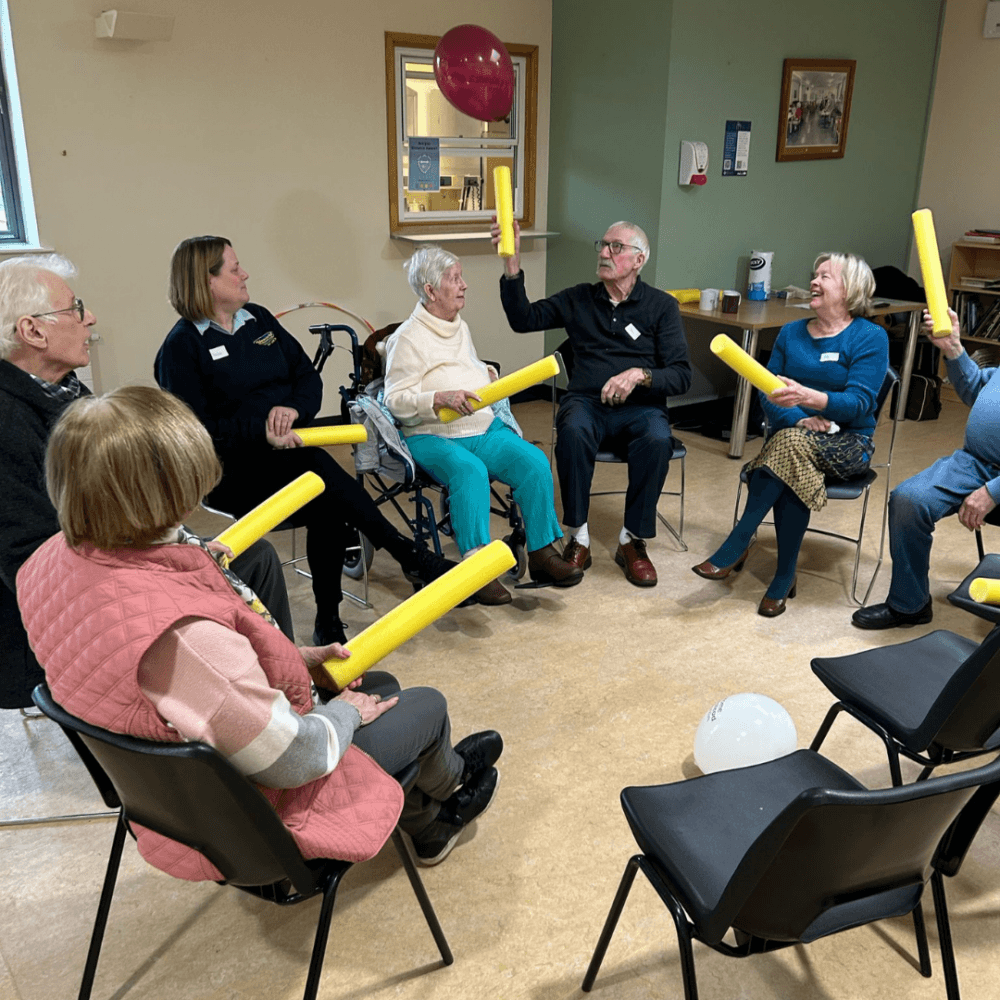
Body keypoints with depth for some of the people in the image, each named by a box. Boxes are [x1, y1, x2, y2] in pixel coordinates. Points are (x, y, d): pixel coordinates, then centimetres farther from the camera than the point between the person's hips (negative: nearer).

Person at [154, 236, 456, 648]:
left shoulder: (259, 319, 17)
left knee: (328, 510, -26)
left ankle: (329, 621, -17)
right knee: (318, 467, -33)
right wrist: (260, 432, -23)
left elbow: (309, 376, 13)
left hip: (288, 451, 5)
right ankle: (408, 555, -29)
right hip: (231, 469, -5)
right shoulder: (183, 345, -3)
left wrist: (294, 408, -10)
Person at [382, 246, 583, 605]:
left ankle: (542, 555, -9)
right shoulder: (407, 338, -7)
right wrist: (441, 398, -25)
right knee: (470, 471, -37)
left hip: (484, 428, 7)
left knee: (534, 461, -17)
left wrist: (488, 374, 13)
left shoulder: (460, 326, 18)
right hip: (432, 437, -7)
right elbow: (395, 400, -12)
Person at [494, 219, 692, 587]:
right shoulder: (578, 299, 15)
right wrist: (512, 261, -7)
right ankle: (578, 538, -22)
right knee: (573, 431, -35)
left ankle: (633, 541, -18)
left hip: (641, 407, -1)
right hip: (587, 402, 1)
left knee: (657, 440, -35)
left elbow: (681, 375, 1)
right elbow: (523, 318, 3)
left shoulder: (661, 306, 8)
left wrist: (640, 375, -19)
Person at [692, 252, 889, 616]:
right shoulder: (791, 333, 12)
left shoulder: (870, 337, -3)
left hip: (847, 443, -3)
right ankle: (785, 577, -27)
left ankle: (737, 545, -29)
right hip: (792, 436, 3)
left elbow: (859, 403, -16)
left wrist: (806, 396, -35)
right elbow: (768, 396, 6)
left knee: (791, 444, -36)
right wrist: (800, 419, -17)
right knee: (795, 469, -34)